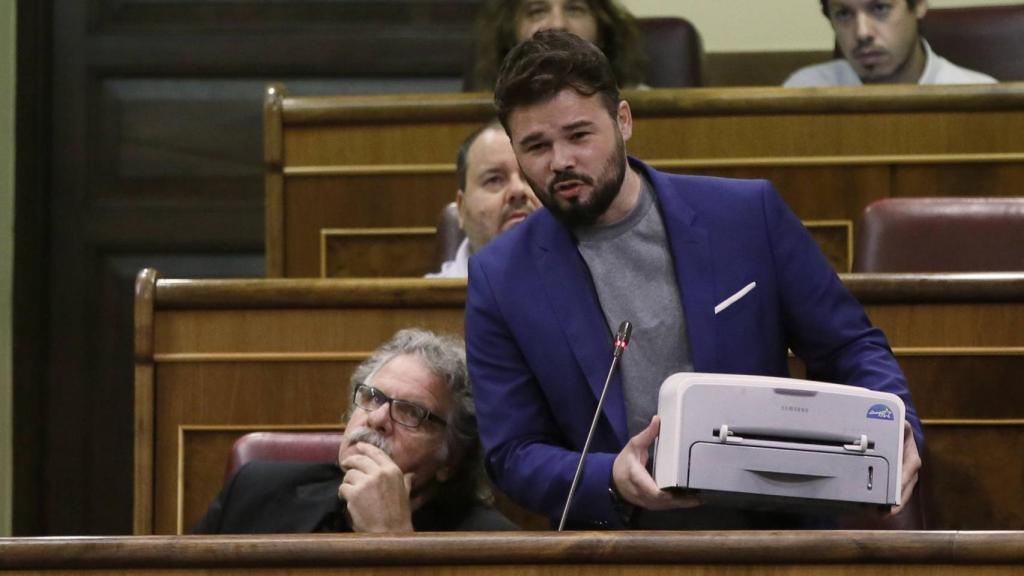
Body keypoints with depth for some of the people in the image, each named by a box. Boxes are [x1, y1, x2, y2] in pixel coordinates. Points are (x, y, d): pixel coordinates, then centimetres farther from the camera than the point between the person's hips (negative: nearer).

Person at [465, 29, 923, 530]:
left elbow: (850, 348, 11)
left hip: (772, 531, 2)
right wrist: (611, 481, -15)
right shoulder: (500, 280, 5)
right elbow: (512, 454, 5)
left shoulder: (748, 215, 4)